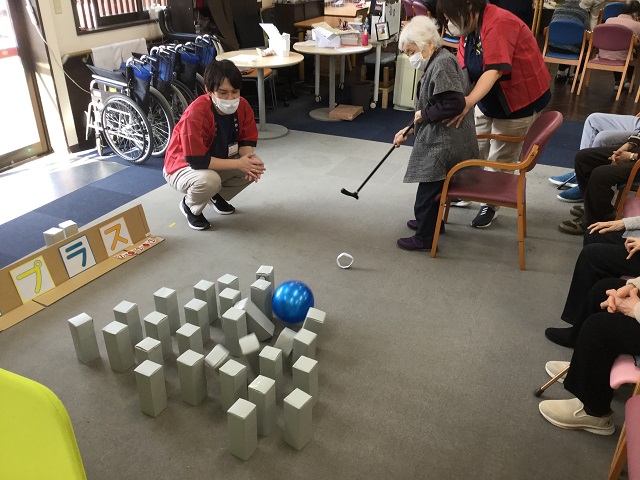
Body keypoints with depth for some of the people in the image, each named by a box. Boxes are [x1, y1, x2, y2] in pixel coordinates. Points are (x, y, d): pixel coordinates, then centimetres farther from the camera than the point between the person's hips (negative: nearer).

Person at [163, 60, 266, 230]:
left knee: (255, 166, -14)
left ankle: (217, 196, 11)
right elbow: (196, 160, -34)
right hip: (183, 167, -6)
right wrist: (238, 164, -33)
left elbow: (247, 141, -5)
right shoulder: (196, 114, -33)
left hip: (218, 162, 6)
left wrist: (249, 159, -29)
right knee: (209, 179, -38)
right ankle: (190, 207, -1)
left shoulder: (242, 106, -14)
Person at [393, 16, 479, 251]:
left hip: (445, 143, -10)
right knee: (432, 187, 24)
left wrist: (424, 114, -16)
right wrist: (409, 129, 15)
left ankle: (424, 238, 15)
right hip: (439, 139, 10)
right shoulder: (436, 63, 13)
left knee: (427, 191, 1)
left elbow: (455, 104, -28)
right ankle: (429, 222, 42)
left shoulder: (442, 64, -18)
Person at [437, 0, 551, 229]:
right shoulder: (469, 29, -1)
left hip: (520, 99, -8)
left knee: (500, 159, 5)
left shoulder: (498, 24, -28)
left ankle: (491, 204, 24)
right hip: (489, 98, 8)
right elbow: (462, 71, -8)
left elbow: (495, 70, -39)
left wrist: (469, 101, -51)